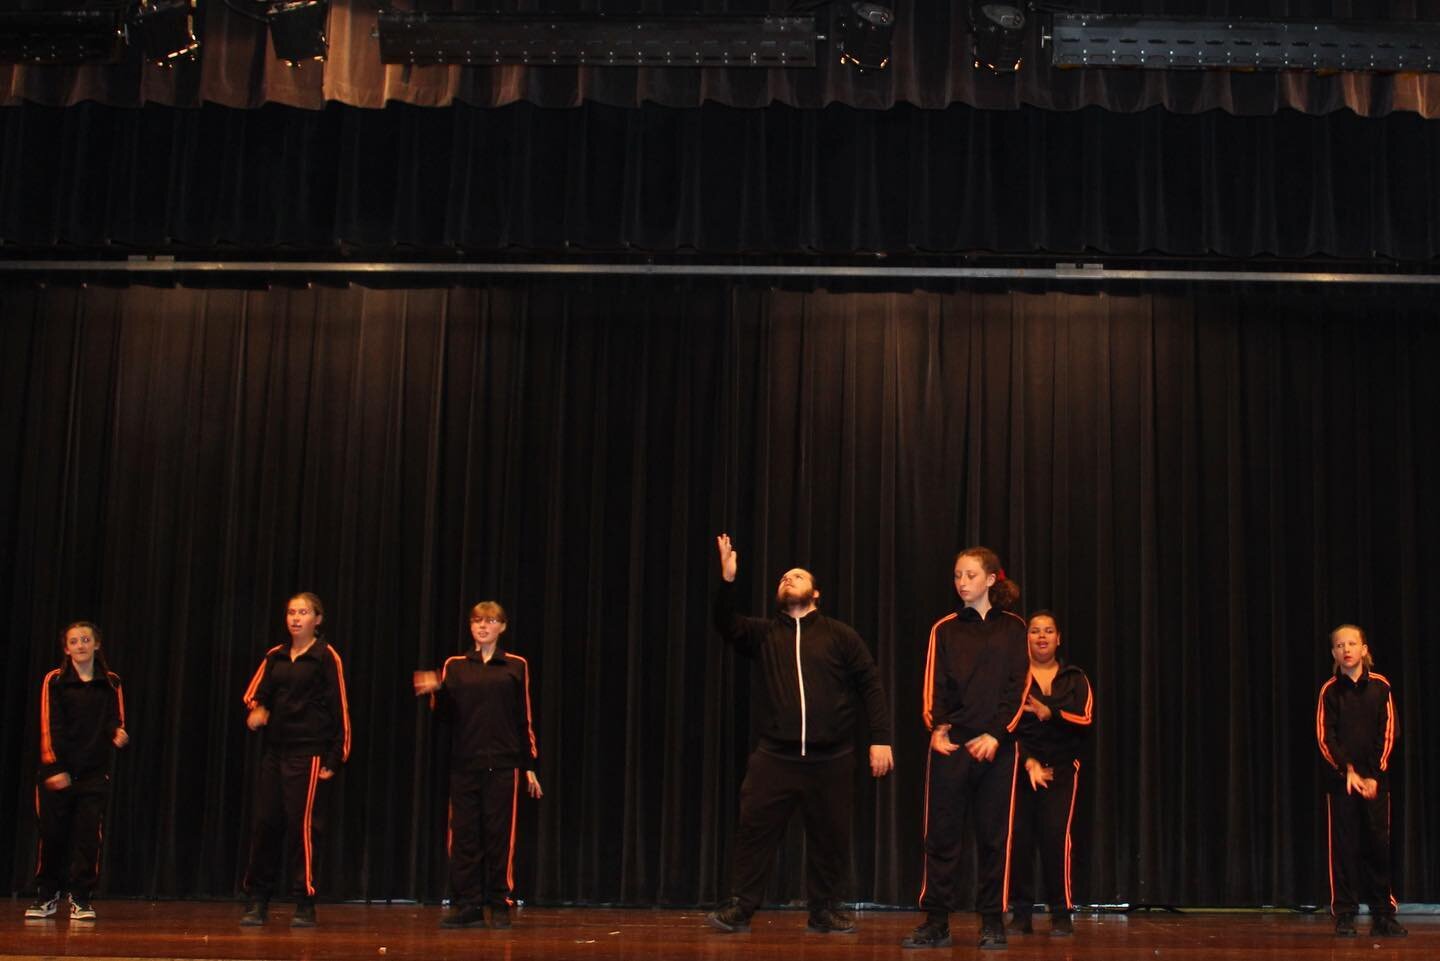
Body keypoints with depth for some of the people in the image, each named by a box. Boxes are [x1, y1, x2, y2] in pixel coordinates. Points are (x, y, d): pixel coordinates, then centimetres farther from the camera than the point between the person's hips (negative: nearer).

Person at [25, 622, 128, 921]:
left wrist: (117, 733, -17)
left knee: (89, 834, -3)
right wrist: (54, 768, -11)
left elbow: (115, 721, 7)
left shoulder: (110, 683, 8)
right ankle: (47, 896, 15)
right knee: (52, 832, 2)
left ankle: (80, 897, 5)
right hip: (58, 769, -1)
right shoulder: (55, 680, 2)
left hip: (95, 771, 1)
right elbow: (50, 726, -3)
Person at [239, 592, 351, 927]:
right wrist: (255, 709, -8)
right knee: (265, 824, 5)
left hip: (309, 753, -5)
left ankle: (305, 905, 1)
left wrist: (335, 759, -9)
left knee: (303, 826, -7)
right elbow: (254, 693, 17)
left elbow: (340, 709, -4)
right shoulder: (274, 657, 13)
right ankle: (256, 901, 13)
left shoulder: (326, 657, -2)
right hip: (274, 751, 5)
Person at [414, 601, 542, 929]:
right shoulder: (455, 666, 9)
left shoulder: (516, 666, 6)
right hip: (464, 763, 2)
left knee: (499, 834, -2)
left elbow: (525, 719, 6)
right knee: (463, 834, 1)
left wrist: (530, 766, 3)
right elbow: (446, 715, 5)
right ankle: (467, 905, 8)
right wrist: (437, 692, -15)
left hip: (503, 763, -2)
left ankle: (500, 905, 6)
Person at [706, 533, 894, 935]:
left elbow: (870, 685, 3)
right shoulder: (764, 633, 11)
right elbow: (727, 627, -7)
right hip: (775, 755, 1)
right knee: (754, 828, -4)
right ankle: (740, 907, 5)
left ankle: (825, 910, 19)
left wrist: (880, 739, -5)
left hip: (831, 758, 0)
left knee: (830, 836, 6)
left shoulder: (839, 635, 6)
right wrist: (727, 581, -22)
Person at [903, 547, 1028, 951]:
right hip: (951, 743, 1)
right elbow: (936, 685, 3)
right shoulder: (945, 629, 10)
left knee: (994, 834, 2)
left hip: (997, 745, -1)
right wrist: (938, 727, -14)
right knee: (941, 833, -1)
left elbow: (1017, 687, 0)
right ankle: (936, 921, 2)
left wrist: (996, 734, -12)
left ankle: (993, 921, 10)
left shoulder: (1013, 628, 7)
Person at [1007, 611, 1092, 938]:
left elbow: (1086, 721, -2)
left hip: (1061, 767, 0)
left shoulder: (1075, 679, 11)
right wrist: (1028, 762, -13)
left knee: (1056, 832, -14)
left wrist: (1049, 713, -18)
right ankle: (1022, 913, 2)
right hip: (1019, 765, 0)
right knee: (1018, 835, -8)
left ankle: (1061, 913, -5)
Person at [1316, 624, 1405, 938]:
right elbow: (1325, 737, -2)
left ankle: (1383, 916, 8)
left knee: (1378, 845, 2)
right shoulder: (1330, 691, 1)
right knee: (1343, 845, -1)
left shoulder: (1380, 687, 3)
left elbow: (1387, 734, 1)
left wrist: (1374, 776, -7)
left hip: (1374, 779, 1)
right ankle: (1344, 915, 4)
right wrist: (1348, 771, -14)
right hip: (1340, 779, -1)